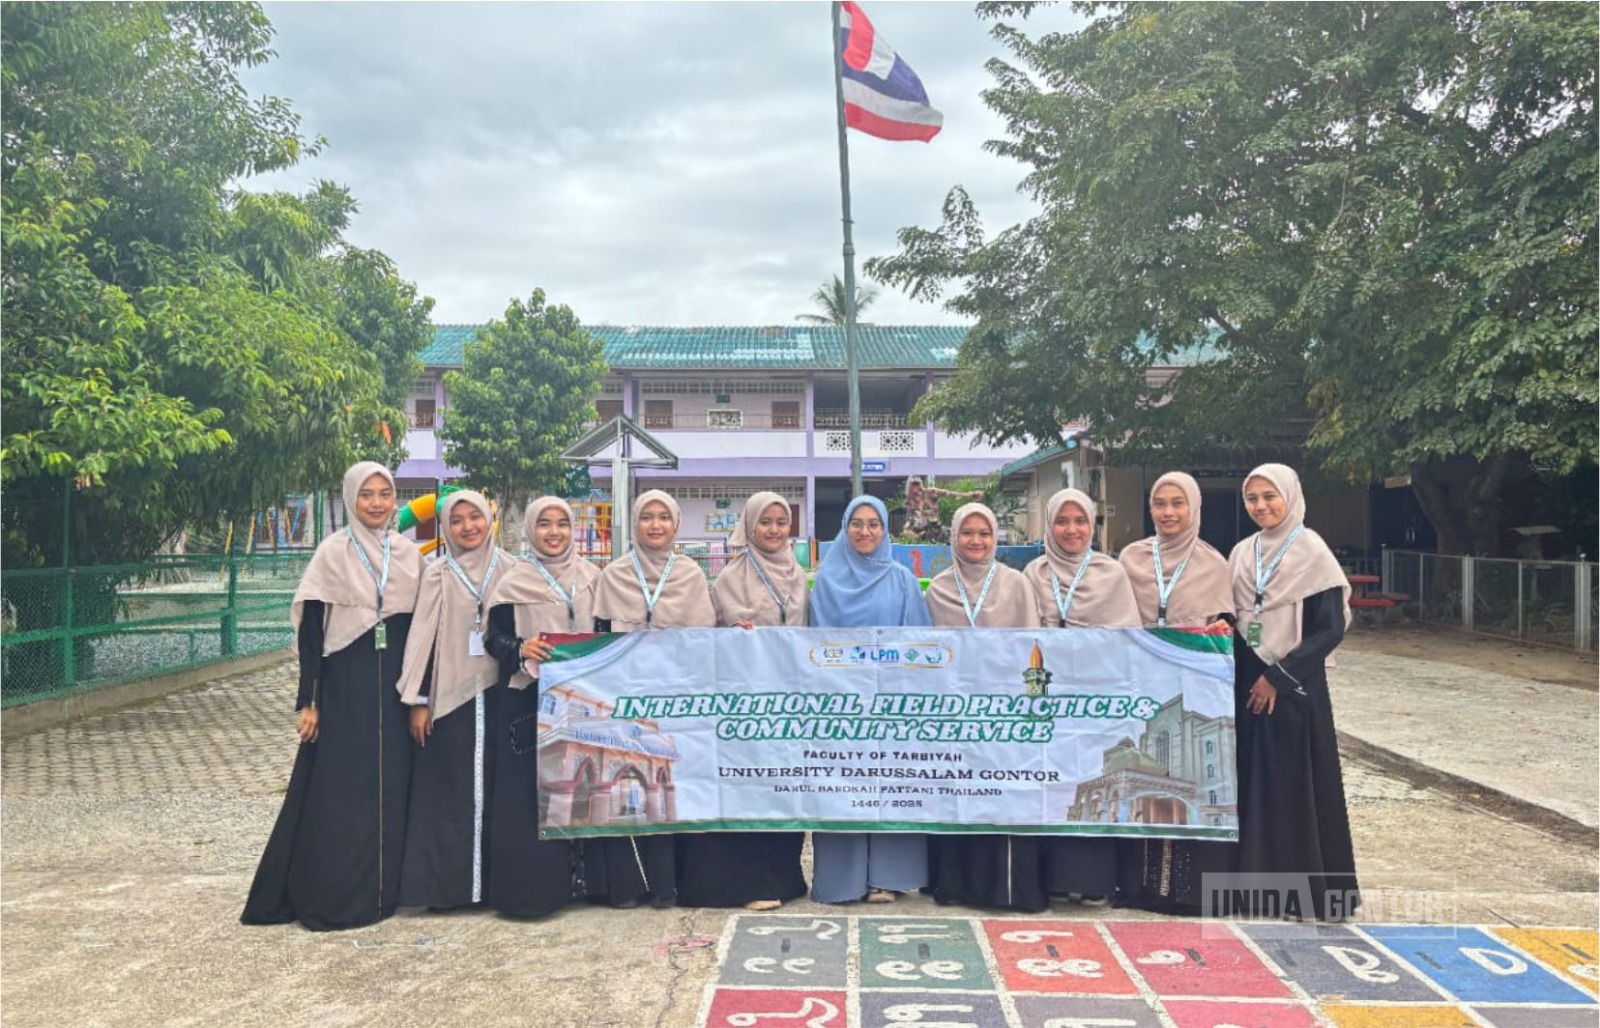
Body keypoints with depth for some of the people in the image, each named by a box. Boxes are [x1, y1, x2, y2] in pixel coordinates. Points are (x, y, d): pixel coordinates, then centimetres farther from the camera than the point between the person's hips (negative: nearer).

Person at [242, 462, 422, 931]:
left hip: (396, 687, 4)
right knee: (338, 791, 0)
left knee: (391, 786, 8)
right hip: (345, 685, -4)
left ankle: (383, 888, 20)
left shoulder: (410, 554, 6)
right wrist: (308, 702, -10)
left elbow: (421, 628, 10)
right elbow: (309, 630, -6)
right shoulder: (333, 552, -4)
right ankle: (329, 897, 11)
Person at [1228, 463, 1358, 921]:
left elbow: (1331, 627, -11)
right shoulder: (1242, 553, 9)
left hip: (1293, 686, -5)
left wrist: (1278, 676, -14)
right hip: (1247, 683, 5)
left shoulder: (1311, 550, -7)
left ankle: (1314, 888, 11)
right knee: (1254, 781, 8)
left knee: (1299, 782, -1)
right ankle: (1260, 877, 18)